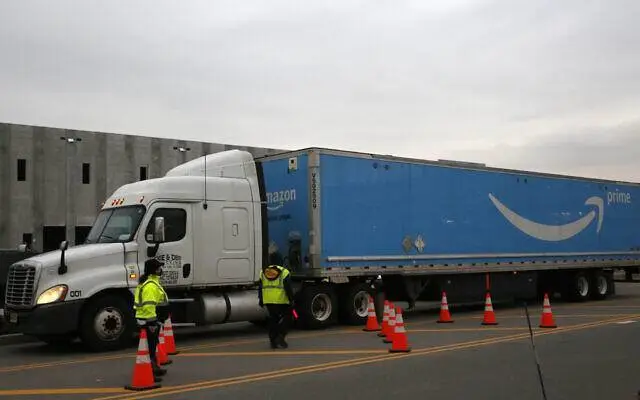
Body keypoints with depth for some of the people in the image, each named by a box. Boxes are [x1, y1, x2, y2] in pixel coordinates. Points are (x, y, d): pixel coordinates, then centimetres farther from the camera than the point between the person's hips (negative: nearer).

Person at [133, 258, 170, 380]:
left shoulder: (152, 281, 14)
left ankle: (155, 368, 35)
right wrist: (152, 322, -26)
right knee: (150, 347, -8)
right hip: (150, 321, -11)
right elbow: (148, 306, -27)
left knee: (152, 345, 22)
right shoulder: (150, 285, -21)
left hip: (150, 321, 11)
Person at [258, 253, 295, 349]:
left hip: (268, 301, 5)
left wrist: (261, 300, 21)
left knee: (273, 319, 13)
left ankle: (273, 341, 13)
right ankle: (281, 336, -5)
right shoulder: (283, 272, -6)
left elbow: (260, 288, 13)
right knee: (286, 317, 9)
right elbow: (288, 288, -9)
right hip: (281, 301, -5)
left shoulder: (263, 272, 8)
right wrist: (291, 300, -4)